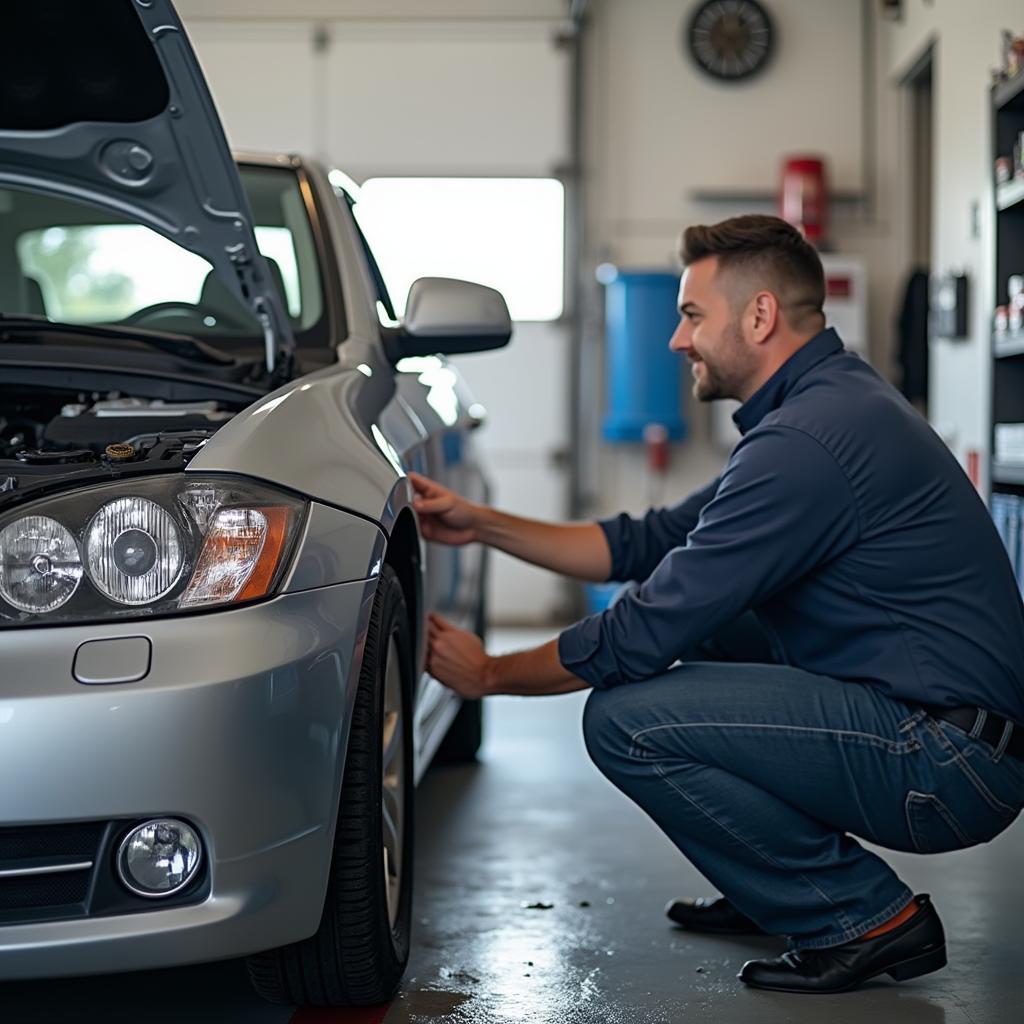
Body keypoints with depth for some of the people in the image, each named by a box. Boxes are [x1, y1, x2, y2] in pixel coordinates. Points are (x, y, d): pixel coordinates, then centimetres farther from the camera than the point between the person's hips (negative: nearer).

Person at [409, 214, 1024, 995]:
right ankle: (777, 893, 22)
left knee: (626, 718, -16)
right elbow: (652, 545, 19)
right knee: (693, 622, 19)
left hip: (950, 766, -10)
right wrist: (483, 525, 17)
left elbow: (645, 632, -17)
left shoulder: (808, 439, -20)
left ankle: (867, 916, -4)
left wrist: (491, 674, -2)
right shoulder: (830, 403, 14)